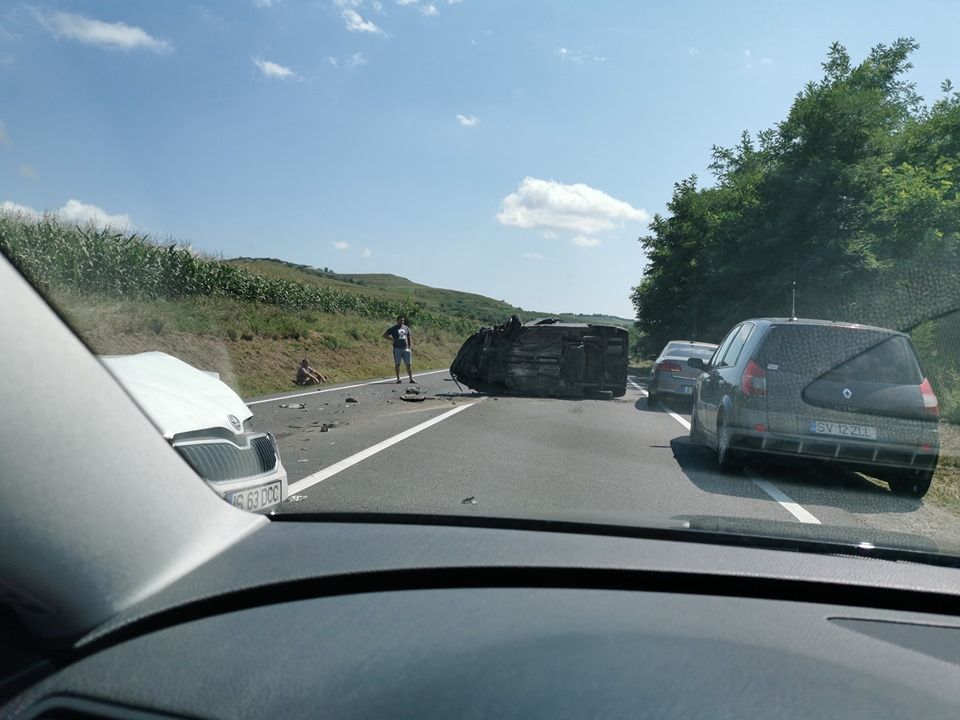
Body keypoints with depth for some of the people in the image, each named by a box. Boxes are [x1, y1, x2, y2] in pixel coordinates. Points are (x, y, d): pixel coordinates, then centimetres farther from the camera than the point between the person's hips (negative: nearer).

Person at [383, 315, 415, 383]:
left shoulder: (406, 328, 14)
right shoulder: (393, 329, 4)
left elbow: (409, 338, 16)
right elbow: (384, 335, 5)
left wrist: (410, 346, 6)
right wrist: (392, 339, -5)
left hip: (406, 348, 2)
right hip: (397, 349, -2)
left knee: (409, 364, -2)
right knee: (397, 364, 3)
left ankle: (411, 378, 1)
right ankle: (398, 378, 10)